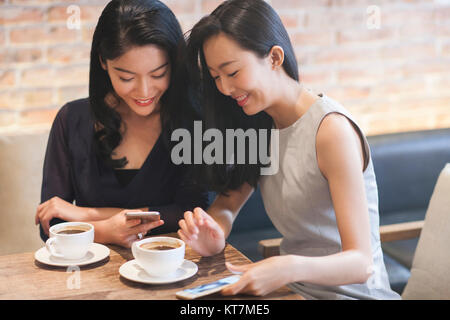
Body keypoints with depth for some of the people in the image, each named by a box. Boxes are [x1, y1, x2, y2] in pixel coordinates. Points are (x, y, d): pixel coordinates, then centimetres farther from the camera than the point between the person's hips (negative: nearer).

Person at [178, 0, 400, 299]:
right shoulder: (261, 126, 6)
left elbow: (361, 263, -20)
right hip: (295, 290, 6)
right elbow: (227, 202, 9)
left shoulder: (332, 130, -18)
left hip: (349, 292, -6)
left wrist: (290, 267, -39)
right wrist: (214, 237, -14)